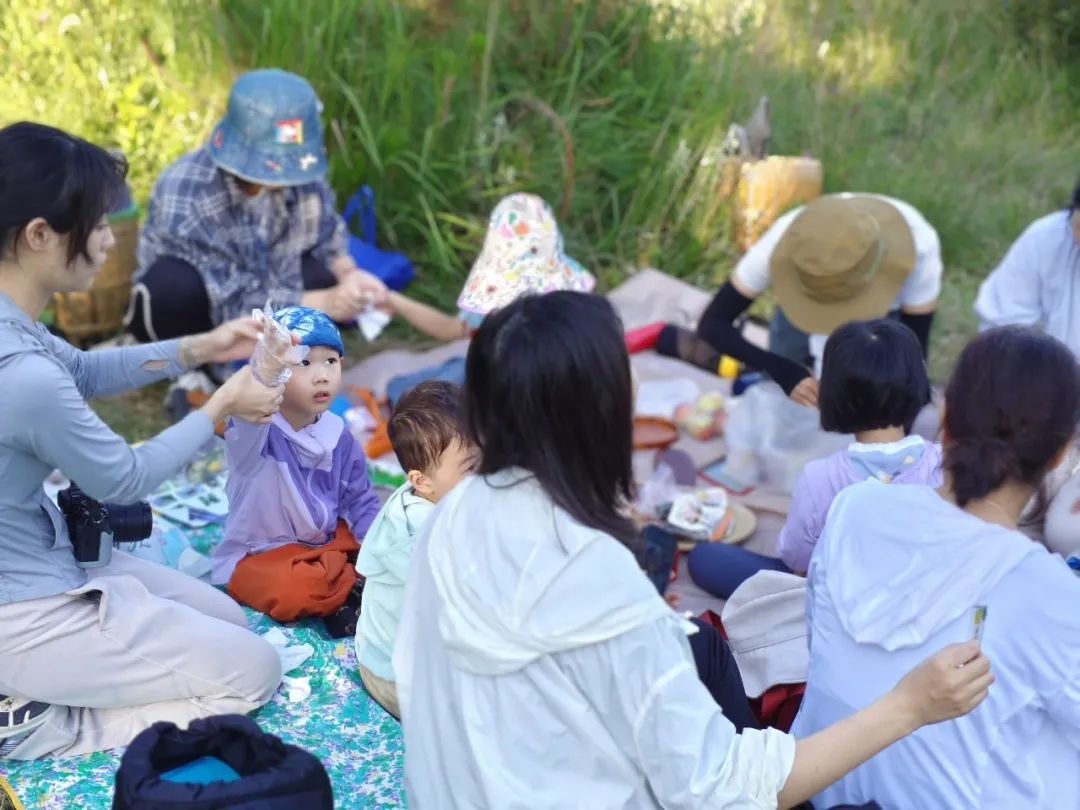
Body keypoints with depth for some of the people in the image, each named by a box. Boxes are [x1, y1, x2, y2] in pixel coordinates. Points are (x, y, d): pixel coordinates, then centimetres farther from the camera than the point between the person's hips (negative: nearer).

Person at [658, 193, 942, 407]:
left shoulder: (917, 246, -41)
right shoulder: (785, 243, -41)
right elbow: (713, 323, -33)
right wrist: (784, 371, -48)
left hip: (887, 310, 1)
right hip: (803, 302, 0)